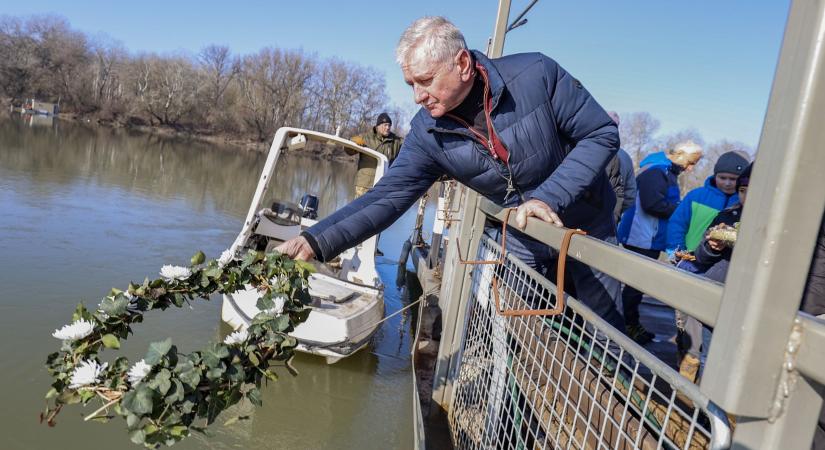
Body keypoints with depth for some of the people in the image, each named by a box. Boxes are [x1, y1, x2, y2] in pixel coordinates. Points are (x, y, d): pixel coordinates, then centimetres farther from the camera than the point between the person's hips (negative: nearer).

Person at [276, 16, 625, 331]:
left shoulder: (535, 74, -25)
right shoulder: (427, 134, -16)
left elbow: (602, 134, -18)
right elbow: (387, 195, -21)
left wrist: (550, 197, -30)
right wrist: (317, 240, -34)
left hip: (586, 226, -1)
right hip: (518, 240, 2)